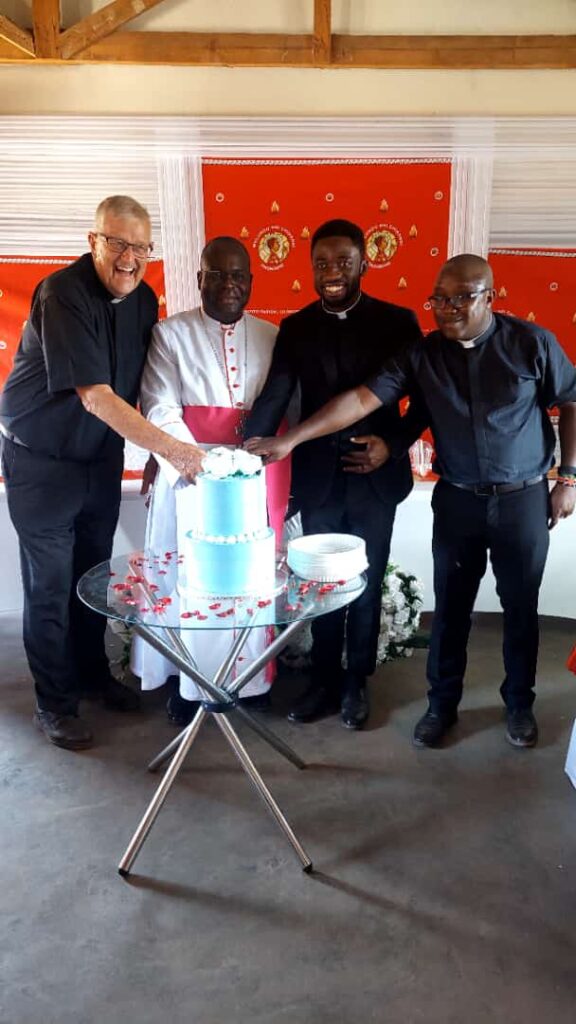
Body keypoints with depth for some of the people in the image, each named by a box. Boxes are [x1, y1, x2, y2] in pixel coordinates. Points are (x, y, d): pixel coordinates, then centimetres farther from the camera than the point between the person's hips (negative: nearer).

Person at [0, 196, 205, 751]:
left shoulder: (143, 300, -1)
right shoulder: (62, 295, -23)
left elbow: (142, 385, 9)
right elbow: (94, 396, -31)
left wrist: (157, 455, 5)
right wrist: (169, 447, -36)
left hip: (101, 456, 6)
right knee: (50, 584, 2)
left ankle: (91, 672, 37)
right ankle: (54, 702, 19)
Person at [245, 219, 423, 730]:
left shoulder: (397, 321, -3)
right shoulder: (295, 328, 1)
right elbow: (272, 400, -8)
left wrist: (393, 443, -14)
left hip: (375, 476, -1)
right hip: (317, 476, 2)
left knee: (366, 585, 11)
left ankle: (356, 683, 29)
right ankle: (324, 680, 29)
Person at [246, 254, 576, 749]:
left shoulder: (532, 343, -8)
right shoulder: (422, 355, -5)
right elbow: (362, 398, -14)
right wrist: (291, 438, -23)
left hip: (523, 499, -1)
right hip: (457, 500, 1)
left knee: (521, 607, 12)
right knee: (450, 606, 10)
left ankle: (520, 703, 33)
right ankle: (442, 703, 28)